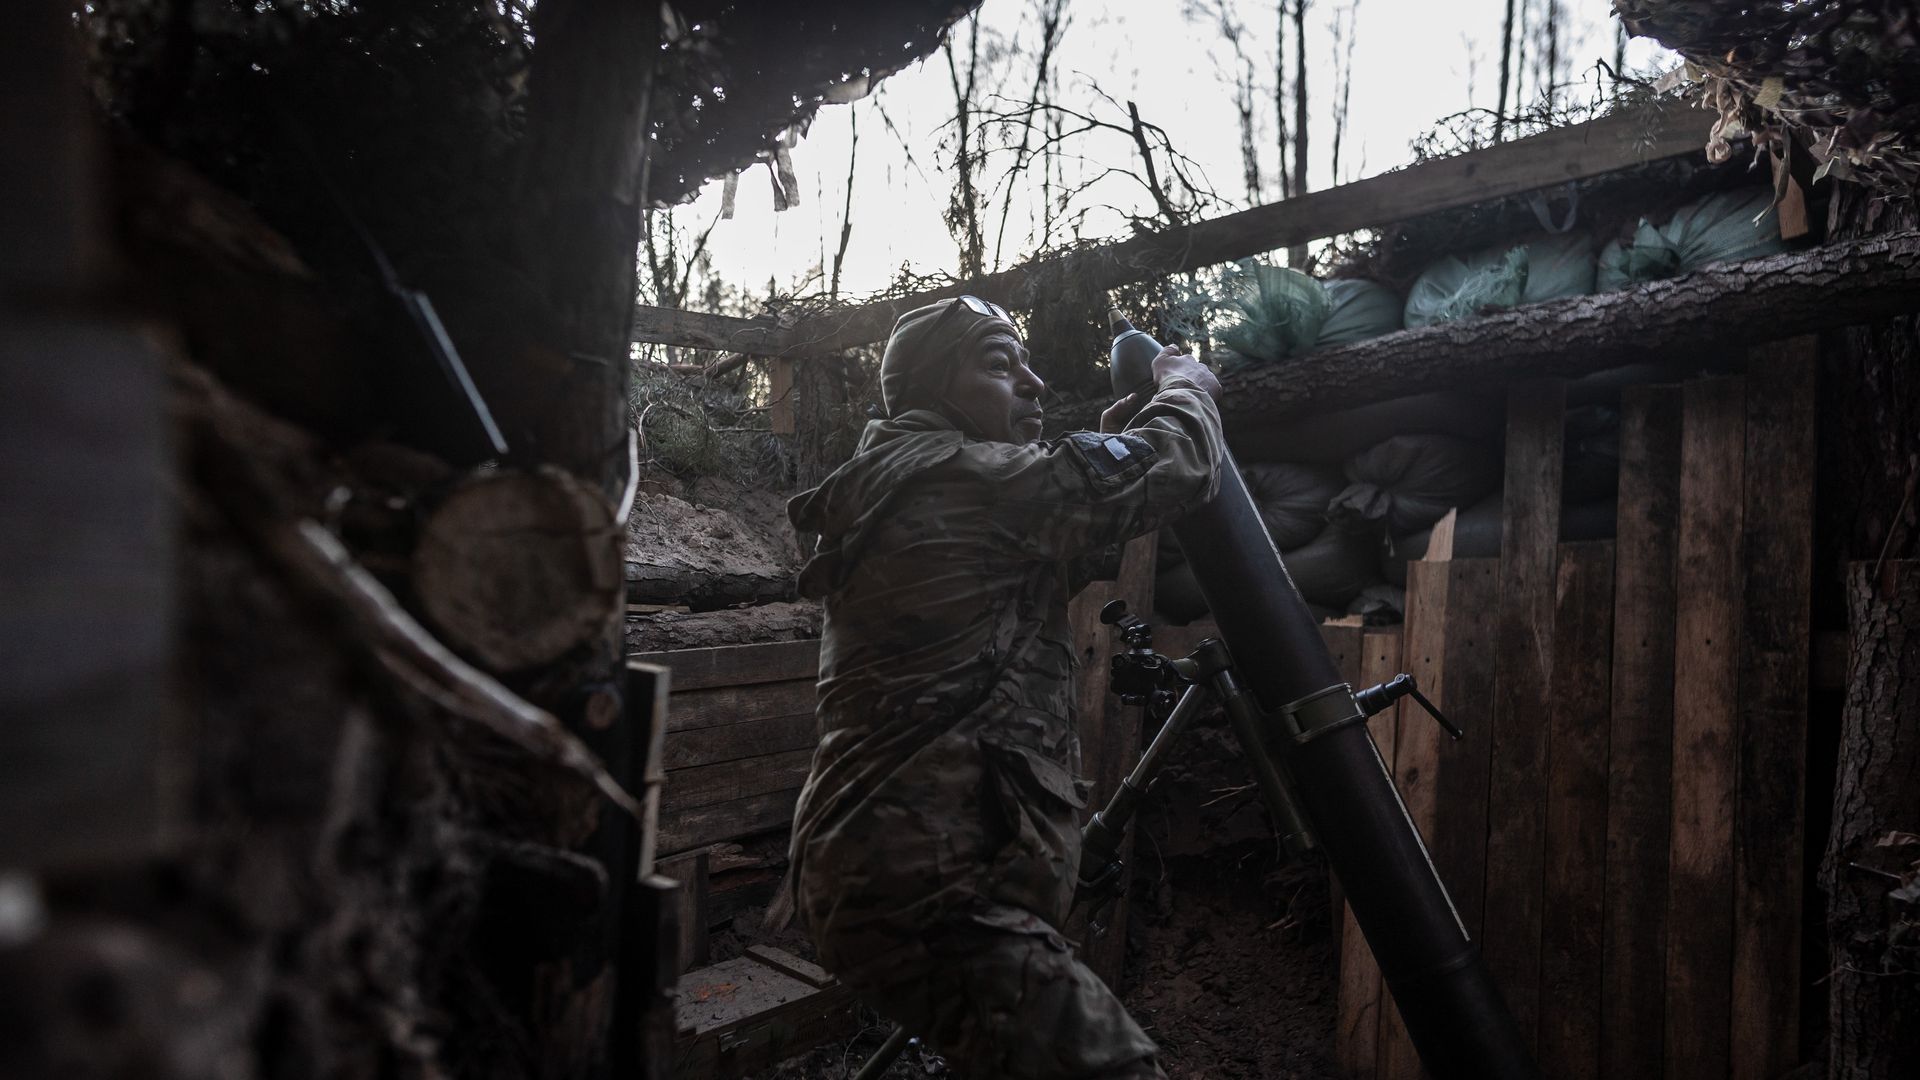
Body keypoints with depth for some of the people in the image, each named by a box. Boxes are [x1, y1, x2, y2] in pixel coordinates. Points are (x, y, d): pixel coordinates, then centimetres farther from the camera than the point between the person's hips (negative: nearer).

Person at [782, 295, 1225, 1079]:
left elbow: (1050, 520, 27)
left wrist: (1117, 429, 18)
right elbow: (1176, 466, -11)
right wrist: (1185, 382, 9)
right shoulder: (961, 478, -13)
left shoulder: (891, 488, 17)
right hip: (923, 893, -11)